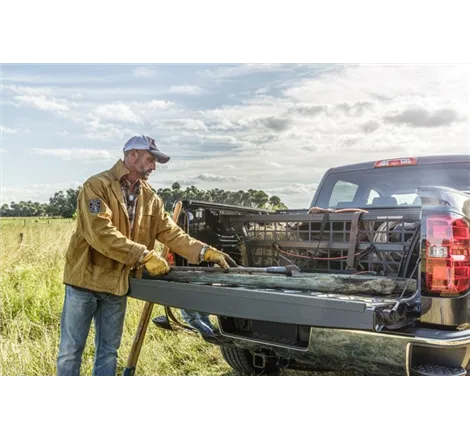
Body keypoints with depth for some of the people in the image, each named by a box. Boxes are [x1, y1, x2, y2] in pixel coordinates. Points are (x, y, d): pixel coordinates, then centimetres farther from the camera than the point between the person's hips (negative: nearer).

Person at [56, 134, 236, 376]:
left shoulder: (149, 197, 5)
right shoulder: (97, 186, -15)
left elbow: (171, 232, 2)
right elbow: (101, 234, -27)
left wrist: (205, 251, -11)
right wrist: (145, 256, -29)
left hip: (118, 284, 6)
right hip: (86, 278, -5)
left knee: (108, 351, 16)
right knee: (71, 350, 7)